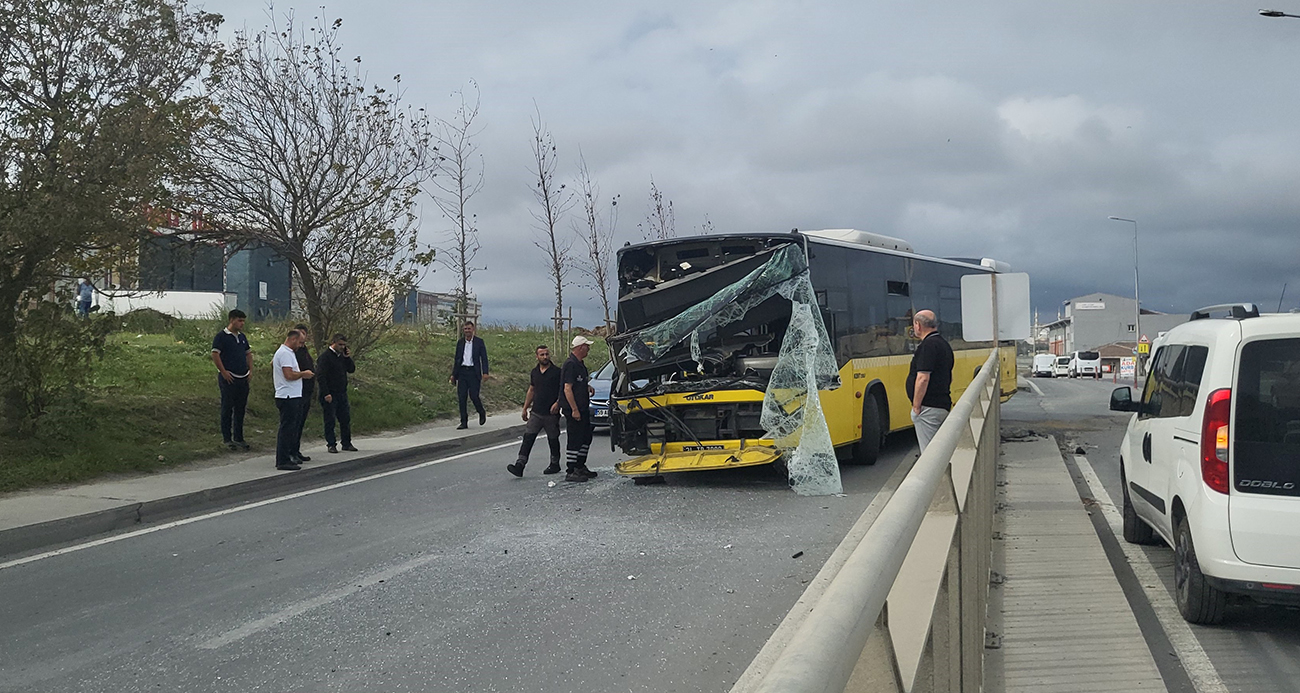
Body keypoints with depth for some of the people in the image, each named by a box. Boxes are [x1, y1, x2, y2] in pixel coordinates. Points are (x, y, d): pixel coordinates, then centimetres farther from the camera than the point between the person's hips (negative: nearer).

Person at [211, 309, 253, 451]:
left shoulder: (242, 337, 15)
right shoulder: (221, 336, -8)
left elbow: (248, 353, 23)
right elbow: (215, 354, -15)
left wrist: (250, 369, 11)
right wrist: (224, 372, -17)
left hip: (243, 379, 7)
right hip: (229, 379, -7)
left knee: (240, 409, 11)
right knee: (227, 409, 0)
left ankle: (238, 438, 19)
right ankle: (226, 439, 7)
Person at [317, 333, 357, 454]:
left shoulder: (342, 356, 12)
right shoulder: (325, 356, -9)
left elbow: (352, 370, 14)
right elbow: (320, 375, -14)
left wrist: (348, 358, -2)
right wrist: (326, 393, -19)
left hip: (342, 394, 7)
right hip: (330, 395, -7)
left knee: (345, 419, 7)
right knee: (330, 420, 0)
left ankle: (346, 443, 15)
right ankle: (331, 445, 7)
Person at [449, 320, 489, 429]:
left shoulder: (479, 341, 1)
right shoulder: (460, 342, 12)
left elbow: (484, 358, -1)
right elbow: (456, 358, 16)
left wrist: (485, 372, -12)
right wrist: (453, 374, 13)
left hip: (473, 372, -4)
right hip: (462, 372, 4)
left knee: (473, 395, -9)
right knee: (461, 397, 1)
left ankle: (482, 413, 20)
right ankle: (464, 422, 7)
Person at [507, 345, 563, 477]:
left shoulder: (556, 372, -6)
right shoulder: (534, 372, 11)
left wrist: (557, 403, -22)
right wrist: (525, 408, 18)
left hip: (551, 413, -4)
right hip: (536, 412, 4)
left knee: (553, 439, 8)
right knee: (528, 437, -5)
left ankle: (555, 465, 24)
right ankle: (519, 465, -11)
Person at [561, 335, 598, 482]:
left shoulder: (580, 364, 15)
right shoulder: (570, 365, -16)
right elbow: (567, 389, -21)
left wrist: (588, 387, 10)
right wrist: (574, 410, -23)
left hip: (583, 408, 10)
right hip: (573, 409, -10)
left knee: (586, 437, 16)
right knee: (574, 440, -6)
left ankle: (580, 467, 27)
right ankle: (571, 472, -1)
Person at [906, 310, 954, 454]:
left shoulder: (928, 345, -15)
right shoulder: (944, 344, 17)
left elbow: (923, 378, -22)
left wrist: (916, 406, -17)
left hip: (928, 408, -10)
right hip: (943, 405, 10)